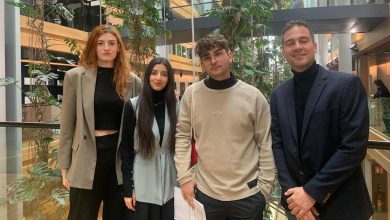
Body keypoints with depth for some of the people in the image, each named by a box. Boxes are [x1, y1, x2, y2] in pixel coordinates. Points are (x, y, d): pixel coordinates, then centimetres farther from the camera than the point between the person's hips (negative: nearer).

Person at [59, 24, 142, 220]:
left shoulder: (132, 81, 3)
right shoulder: (75, 76, -1)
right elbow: (67, 124, 0)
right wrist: (65, 167, 0)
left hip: (122, 157, 2)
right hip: (88, 156, -1)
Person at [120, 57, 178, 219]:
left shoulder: (176, 106, 1)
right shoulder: (133, 105, -6)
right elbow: (126, 148, -4)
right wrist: (127, 187, -6)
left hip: (170, 182, 2)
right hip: (143, 183, -2)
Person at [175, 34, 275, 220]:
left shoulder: (253, 96, -5)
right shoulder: (191, 94, -3)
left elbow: (265, 144, -2)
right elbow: (182, 136, 2)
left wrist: (265, 186, -4)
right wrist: (185, 177, -4)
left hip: (248, 194, 0)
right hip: (206, 193, 1)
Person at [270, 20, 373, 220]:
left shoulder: (347, 84, -11)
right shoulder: (278, 94, 3)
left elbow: (354, 146, -16)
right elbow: (277, 144, 2)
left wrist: (312, 192, -17)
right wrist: (291, 190, -10)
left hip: (340, 203, -3)